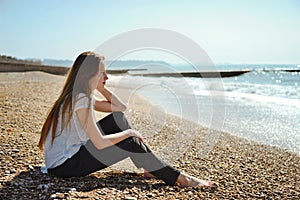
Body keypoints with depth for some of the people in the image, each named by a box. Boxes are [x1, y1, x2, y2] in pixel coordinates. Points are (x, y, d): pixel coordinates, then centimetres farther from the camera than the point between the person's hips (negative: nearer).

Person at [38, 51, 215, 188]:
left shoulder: (85, 95, 7)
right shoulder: (81, 100, -23)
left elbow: (121, 107, 12)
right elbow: (100, 143, -26)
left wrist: (101, 87, 4)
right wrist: (129, 132, -12)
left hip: (72, 152, 9)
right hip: (63, 166, -9)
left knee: (118, 119, 4)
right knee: (131, 143, -15)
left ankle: (150, 167, 7)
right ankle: (178, 178, -3)